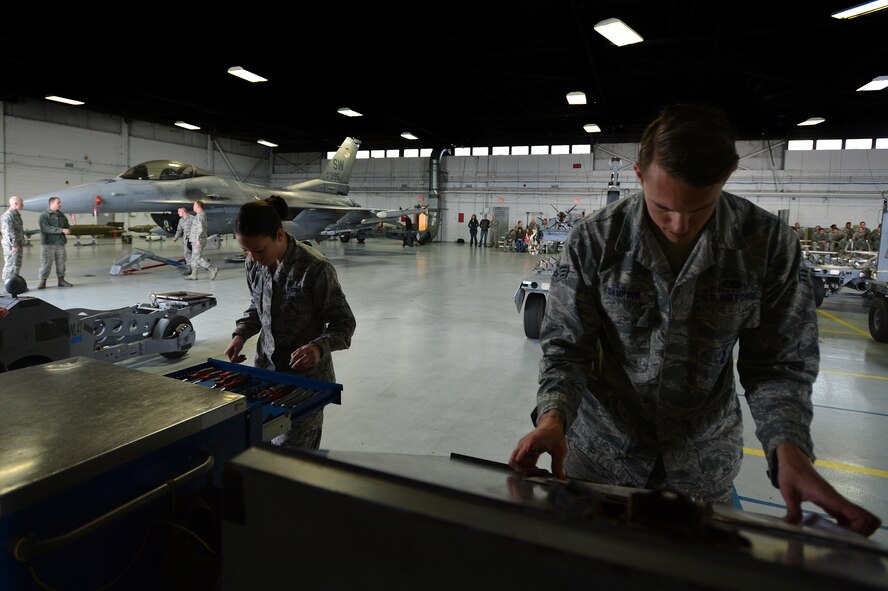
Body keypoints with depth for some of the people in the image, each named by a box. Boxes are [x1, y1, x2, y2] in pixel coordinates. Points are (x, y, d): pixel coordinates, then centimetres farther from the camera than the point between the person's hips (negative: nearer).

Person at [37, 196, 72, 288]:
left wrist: (68, 230, -6)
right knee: (46, 262, -4)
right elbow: (46, 228, -17)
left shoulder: (61, 215, 13)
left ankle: (61, 280, 20)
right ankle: (43, 281, 4)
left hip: (60, 242, 5)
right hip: (48, 243, -5)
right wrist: (62, 230, -23)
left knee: (61, 262, 10)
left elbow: (67, 225, 18)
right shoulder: (44, 215, -5)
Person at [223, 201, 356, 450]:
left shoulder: (315, 269, -21)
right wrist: (241, 334, -1)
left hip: (306, 375, -6)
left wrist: (319, 347, -32)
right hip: (265, 369, 6)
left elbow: (344, 323, -14)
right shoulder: (253, 265, -2)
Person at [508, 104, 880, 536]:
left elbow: (778, 364, -8)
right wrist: (553, 415, -30)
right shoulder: (593, 240, -16)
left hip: (705, 464, 1)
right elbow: (566, 346, -13)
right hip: (601, 450, 0)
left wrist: (788, 445, -25)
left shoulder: (769, 242, -13)